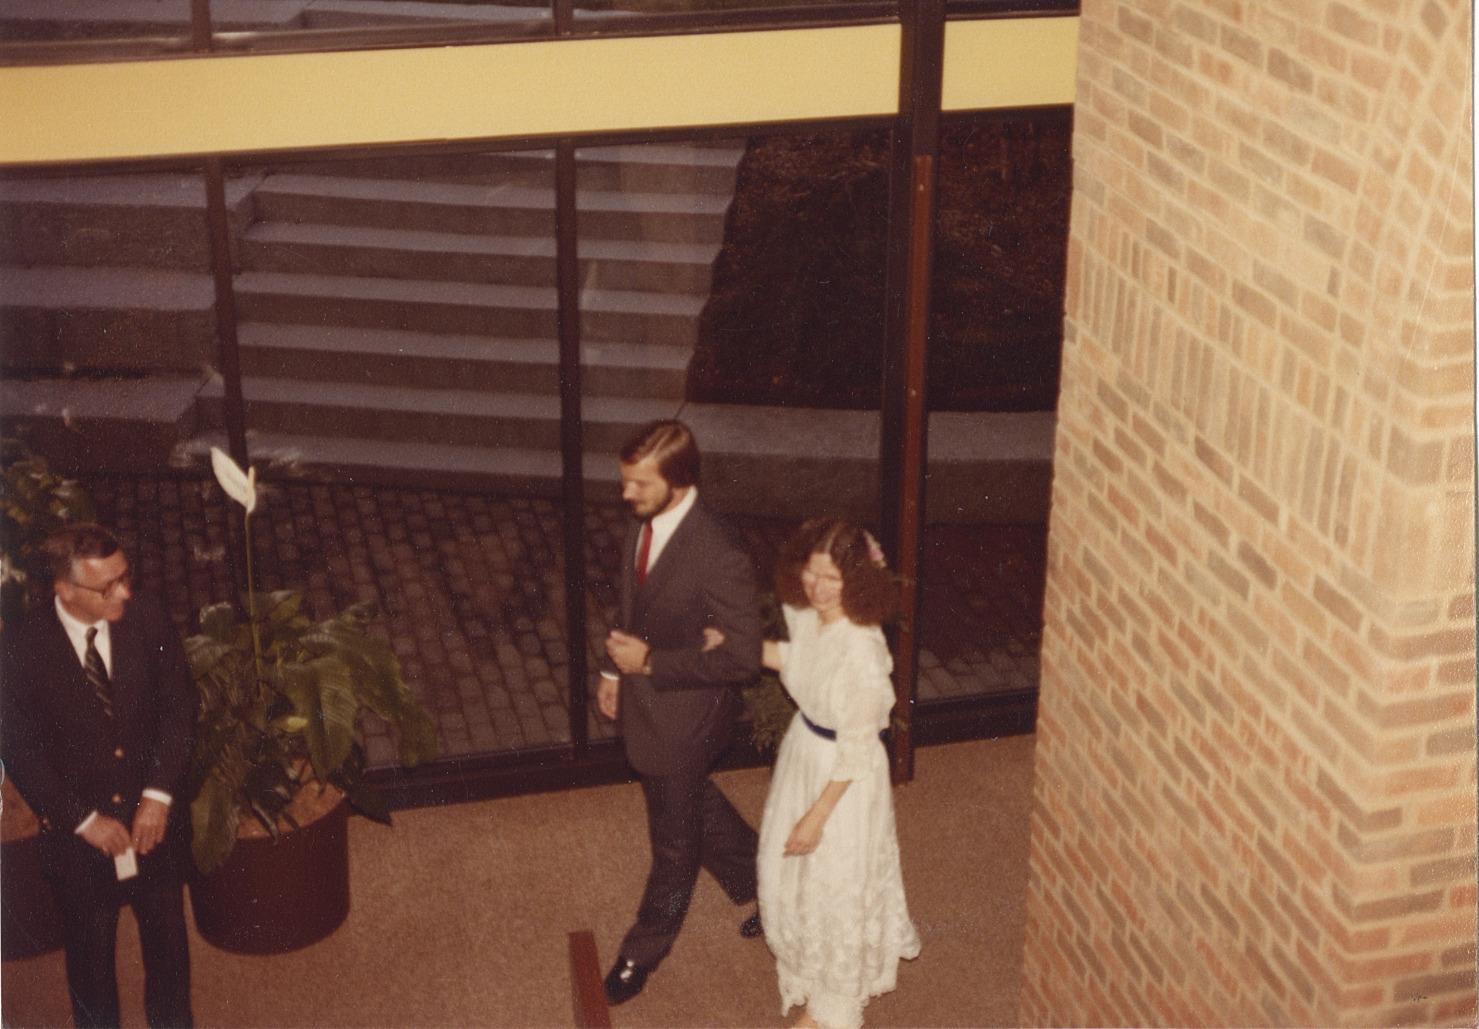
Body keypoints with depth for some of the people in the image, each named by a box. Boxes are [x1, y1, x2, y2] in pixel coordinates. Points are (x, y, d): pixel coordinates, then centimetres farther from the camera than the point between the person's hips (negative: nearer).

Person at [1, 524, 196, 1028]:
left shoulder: (149, 621, -13)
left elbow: (178, 708, -5)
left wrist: (159, 795, -13)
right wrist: (83, 819, -13)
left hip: (154, 817, 2)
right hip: (78, 833, -2)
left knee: (167, 938, 18)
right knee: (90, 948, 17)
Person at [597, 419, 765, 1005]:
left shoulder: (719, 560, -32)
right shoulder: (643, 525, -8)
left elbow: (741, 659, -26)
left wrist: (649, 662, -27)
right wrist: (614, 669, 11)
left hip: (684, 716, -8)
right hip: (643, 698, 8)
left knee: (674, 838, 15)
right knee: (697, 808, 28)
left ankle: (645, 949, 36)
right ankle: (763, 885, 50)